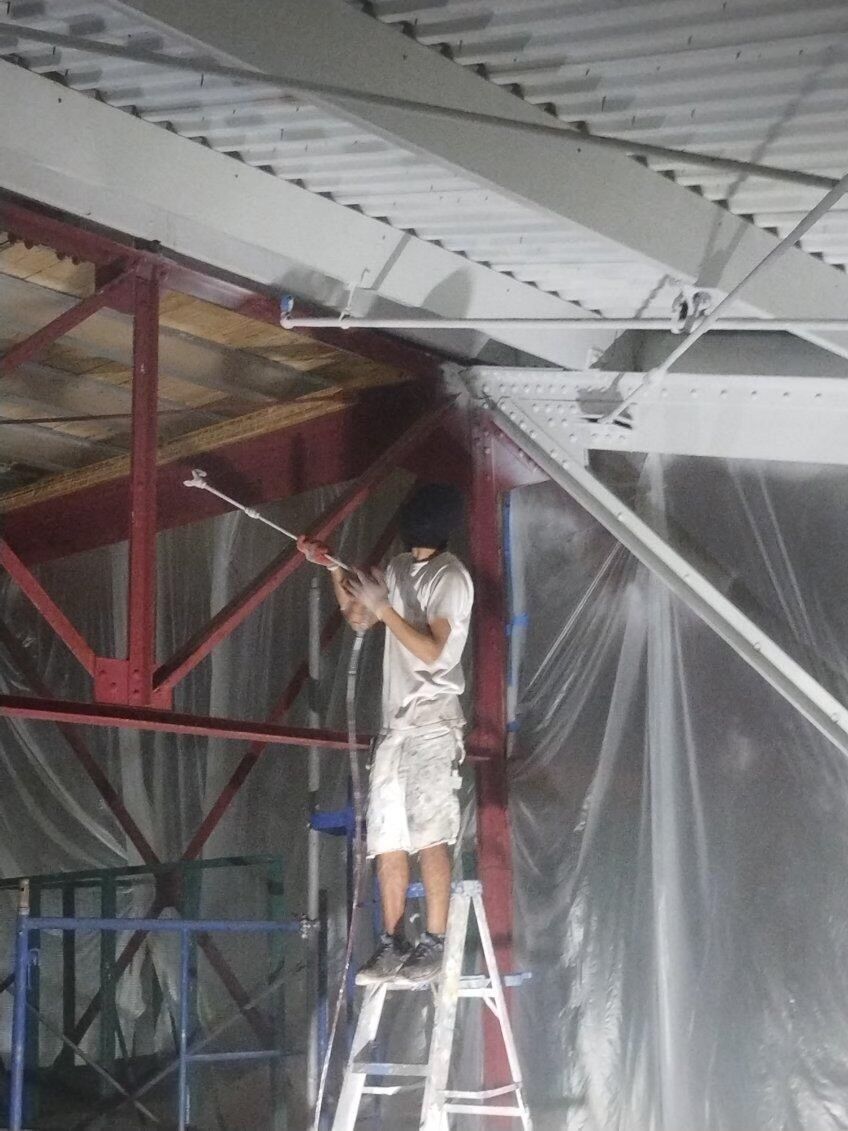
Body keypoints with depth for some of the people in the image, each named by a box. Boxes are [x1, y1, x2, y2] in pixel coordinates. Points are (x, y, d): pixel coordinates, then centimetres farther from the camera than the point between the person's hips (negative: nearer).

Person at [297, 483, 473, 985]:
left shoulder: (451, 577, -8)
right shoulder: (398, 569, 17)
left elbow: (434, 651, -16)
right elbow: (358, 619, 23)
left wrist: (383, 608, -18)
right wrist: (334, 571, 10)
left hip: (433, 722, -8)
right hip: (395, 722, 8)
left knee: (429, 832, -13)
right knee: (387, 836, 5)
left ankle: (434, 945, -10)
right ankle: (394, 943, 8)